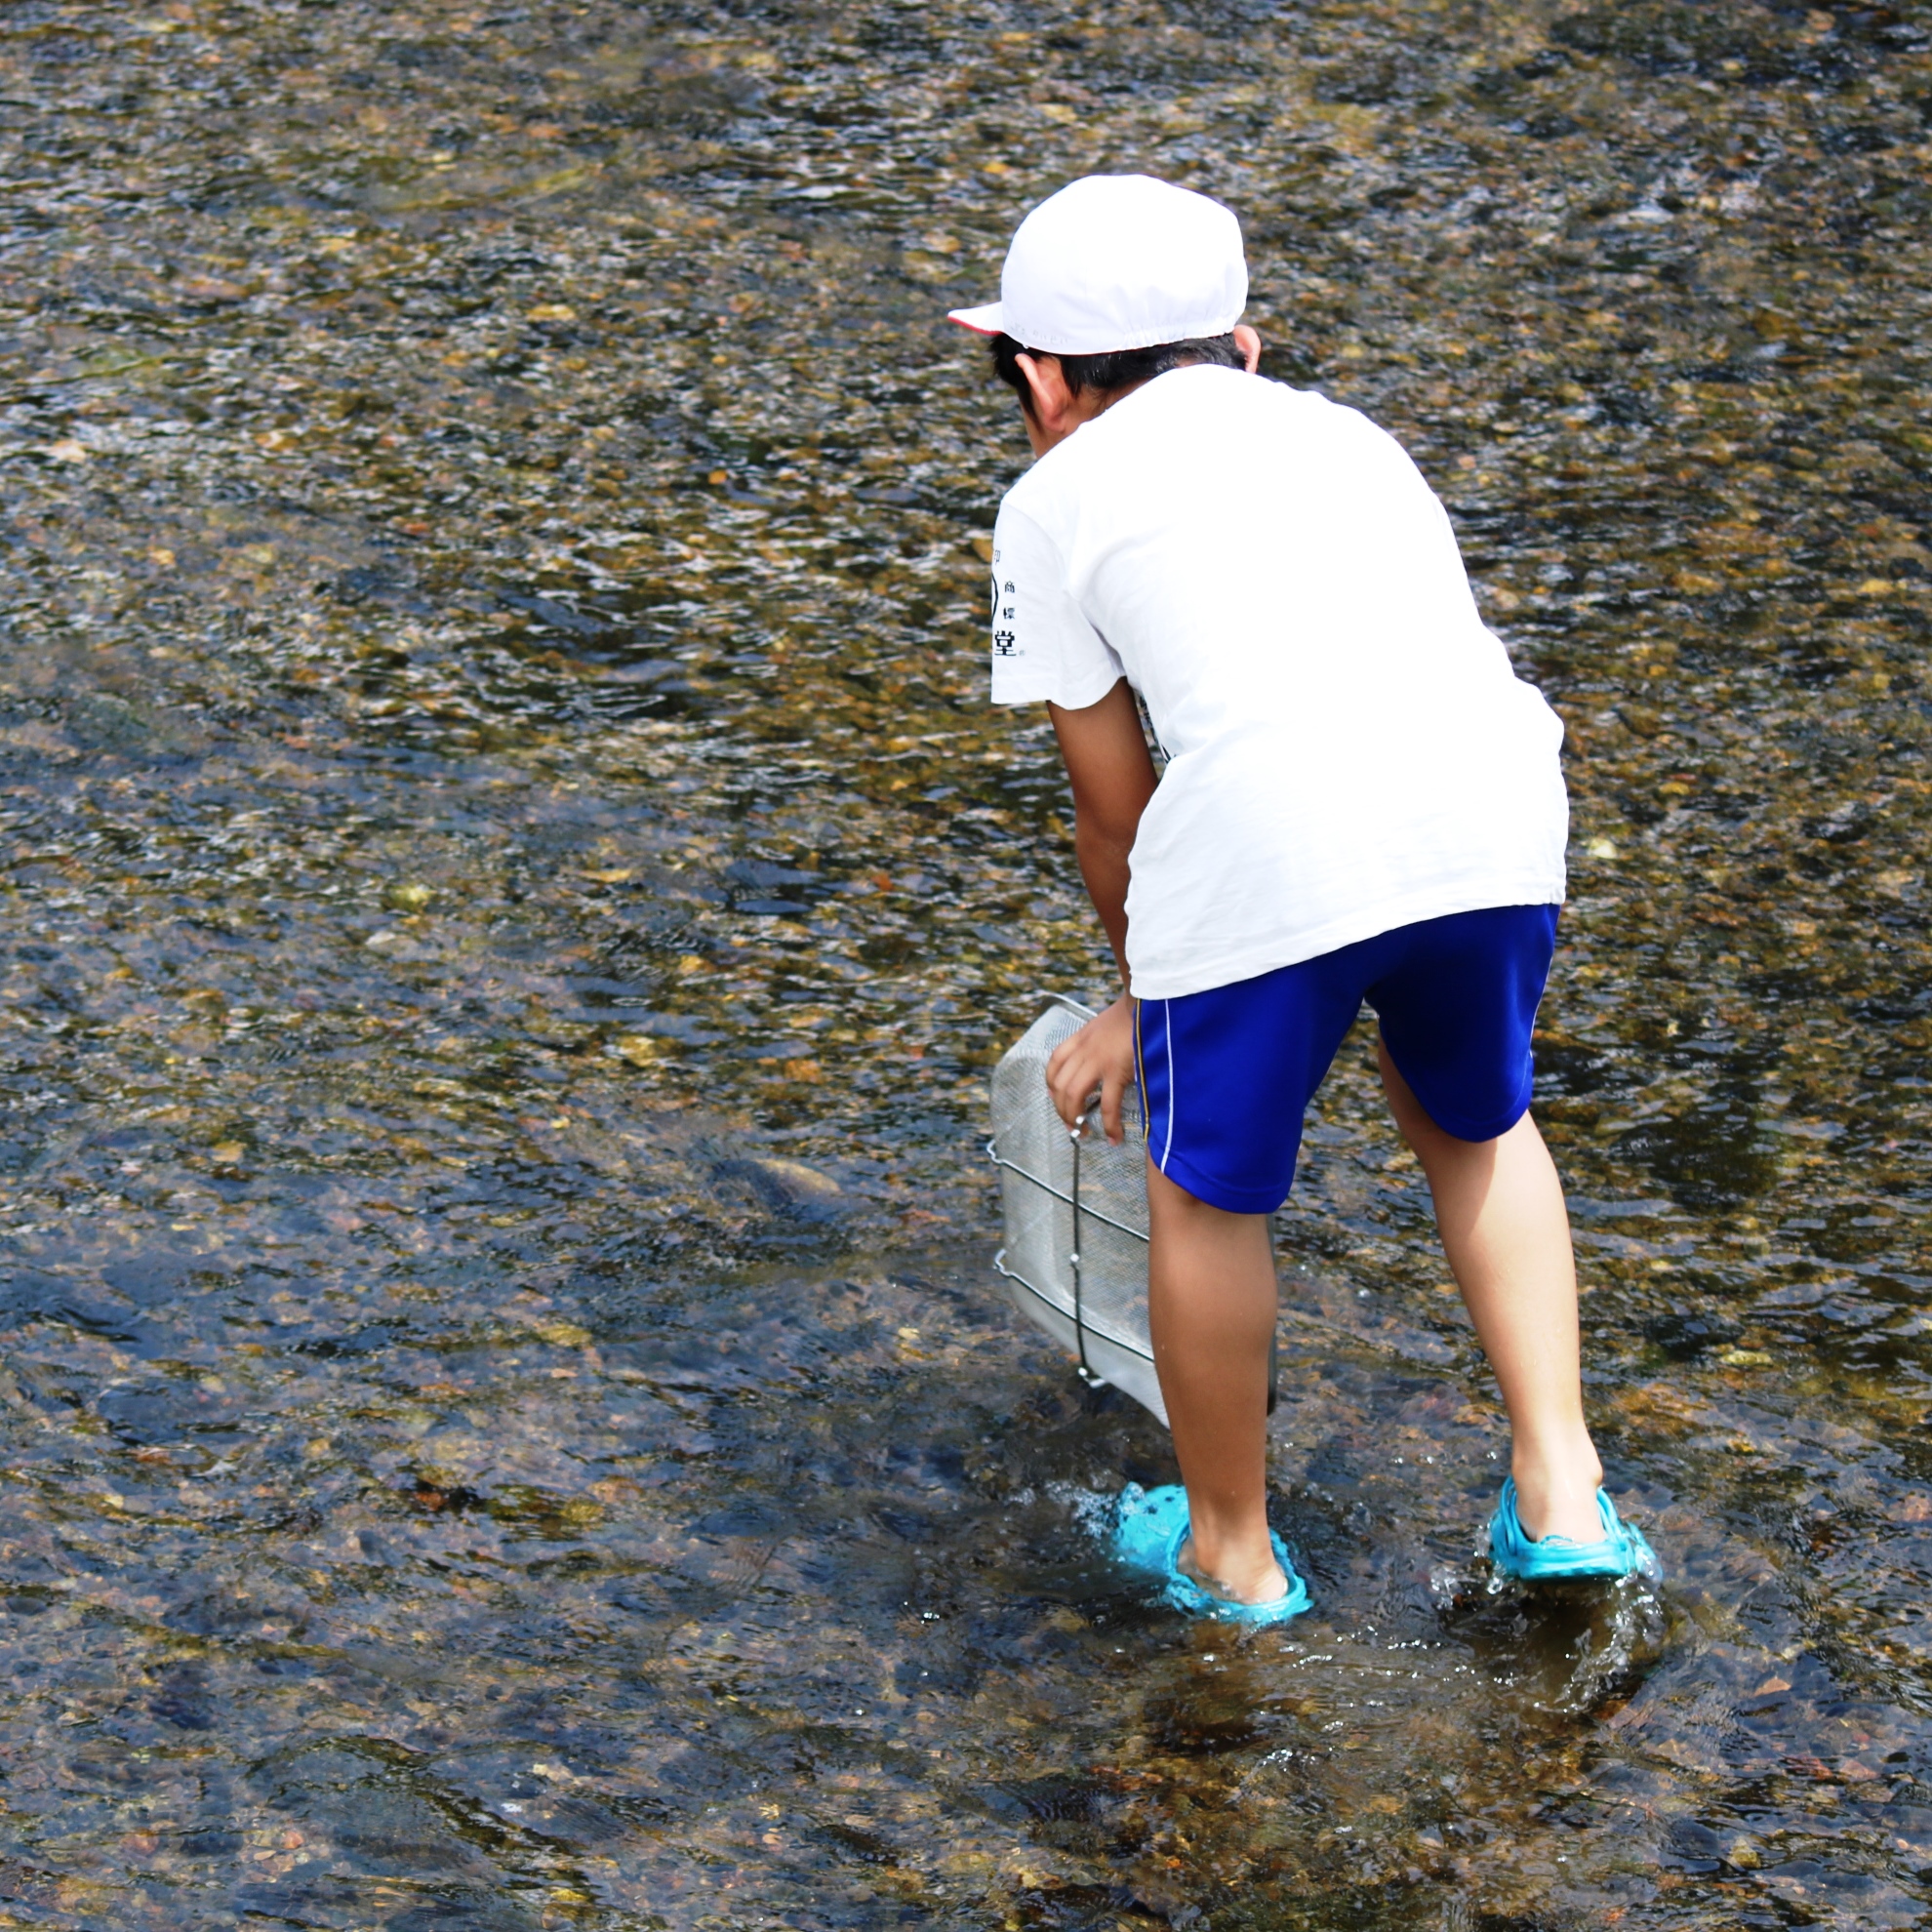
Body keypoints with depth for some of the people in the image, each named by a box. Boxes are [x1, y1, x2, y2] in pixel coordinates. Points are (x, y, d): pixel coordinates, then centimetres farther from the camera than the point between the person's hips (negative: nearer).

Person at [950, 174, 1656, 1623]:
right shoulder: (1344, 434, 33)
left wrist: (1144, 994, 39)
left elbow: (1114, 808, 21)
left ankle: (1230, 1551, 34)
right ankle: (1561, 1494, 28)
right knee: (1472, 1126, 31)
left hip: (1271, 849, -5)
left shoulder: (1060, 498, 19)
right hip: (1493, 810, 5)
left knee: (1207, 1194, 18)